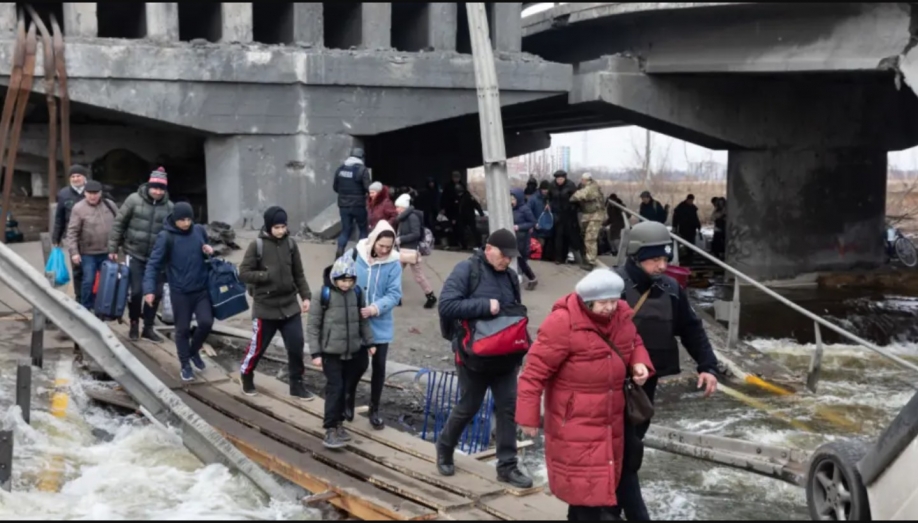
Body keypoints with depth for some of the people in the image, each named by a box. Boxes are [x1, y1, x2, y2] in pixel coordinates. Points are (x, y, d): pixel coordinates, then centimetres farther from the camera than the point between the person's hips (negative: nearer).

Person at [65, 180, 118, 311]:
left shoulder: (110, 205, 2)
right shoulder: (78, 208, -8)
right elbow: (72, 232, -9)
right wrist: (74, 252, -15)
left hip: (108, 252, 3)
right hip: (88, 253, -3)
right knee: (88, 281, -1)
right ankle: (85, 309, 13)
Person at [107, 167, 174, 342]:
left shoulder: (169, 207, -1)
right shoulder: (134, 200, -7)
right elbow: (119, 224, -2)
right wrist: (113, 249, -4)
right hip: (135, 255, -2)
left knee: (156, 293, 4)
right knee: (137, 291, -4)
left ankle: (148, 327, 20)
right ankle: (134, 323, 19)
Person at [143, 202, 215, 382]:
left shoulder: (199, 231, -1)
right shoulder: (165, 237, -14)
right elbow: (153, 264, -15)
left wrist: (209, 250, -7)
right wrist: (149, 289, -27)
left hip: (202, 289, 3)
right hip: (180, 292, -3)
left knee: (206, 322, -5)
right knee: (182, 329, 7)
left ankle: (194, 350, 24)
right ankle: (185, 364, 25)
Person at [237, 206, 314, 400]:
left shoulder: (290, 244, 1)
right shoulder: (257, 246, -11)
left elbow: (299, 274, 8)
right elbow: (244, 274, -11)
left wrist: (305, 296, 0)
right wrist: (268, 275, -20)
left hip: (290, 305, 3)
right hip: (265, 307, -3)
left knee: (296, 346, 2)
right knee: (258, 346, 10)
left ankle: (297, 384, 17)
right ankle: (246, 377, 34)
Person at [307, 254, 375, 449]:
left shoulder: (357, 292, 0)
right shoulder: (324, 293, -12)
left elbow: (363, 320, 13)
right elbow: (313, 325, -8)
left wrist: (369, 342, 12)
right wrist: (315, 353, -10)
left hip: (352, 351, 4)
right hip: (331, 351, -4)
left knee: (344, 388, 11)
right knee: (334, 388, -7)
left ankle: (339, 423, 26)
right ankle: (330, 429, -1)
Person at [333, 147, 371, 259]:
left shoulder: (340, 169, 5)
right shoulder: (362, 170, -12)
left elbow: (335, 187, 13)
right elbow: (368, 188, -16)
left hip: (343, 205, 4)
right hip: (358, 205, -4)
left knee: (345, 229, 10)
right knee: (363, 229, 13)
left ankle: (339, 252, -8)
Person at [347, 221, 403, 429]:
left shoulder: (394, 263, -8)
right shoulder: (355, 255, -9)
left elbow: (394, 294, -11)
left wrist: (376, 308, -26)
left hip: (380, 325, 1)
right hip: (355, 322, -1)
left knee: (379, 366, 7)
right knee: (360, 364, 2)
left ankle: (374, 410, 25)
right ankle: (348, 400, 31)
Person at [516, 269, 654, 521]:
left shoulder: (621, 316, -1)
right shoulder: (563, 322, -22)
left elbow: (634, 342, 20)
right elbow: (536, 370, -19)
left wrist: (639, 363, -4)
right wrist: (529, 415, -16)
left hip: (609, 420, 7)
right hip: (574, 423, -7)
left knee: (602, 479, 18)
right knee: (586, 483, -3)